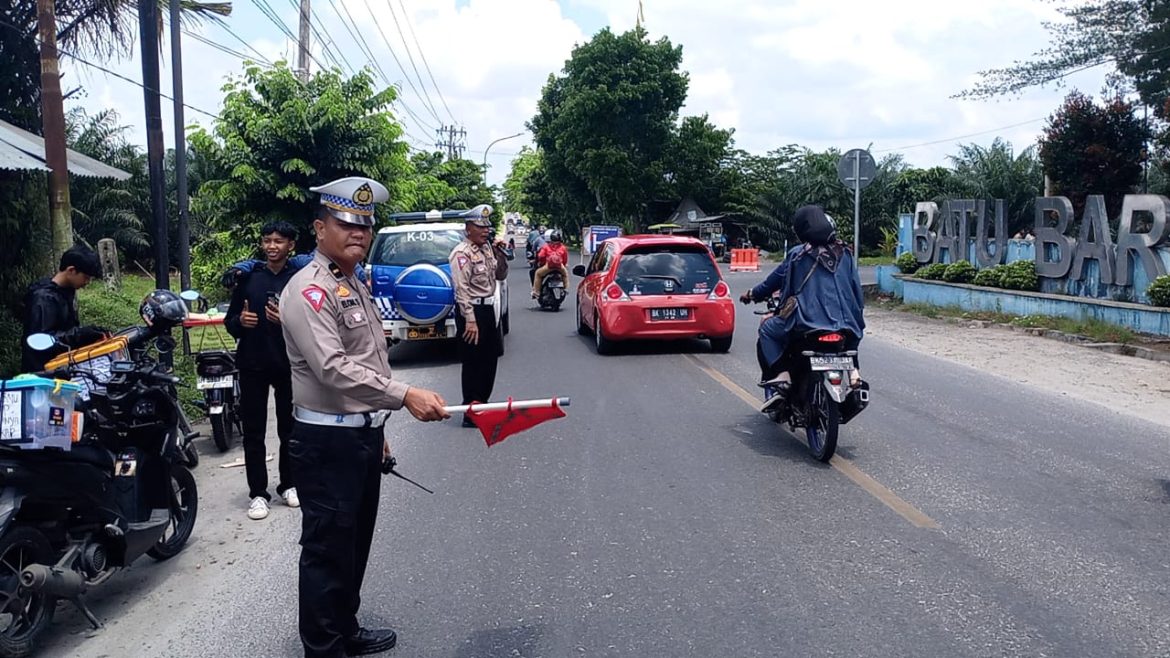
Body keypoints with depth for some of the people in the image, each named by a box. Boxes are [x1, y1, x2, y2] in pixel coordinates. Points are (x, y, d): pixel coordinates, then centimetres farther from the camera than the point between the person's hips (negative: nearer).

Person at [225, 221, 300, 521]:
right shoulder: (248, 277, 7)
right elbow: (229, 322, 10)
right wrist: (240, 321, -11)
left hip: (289, 364, -2)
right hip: (252, 364, 2)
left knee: (289, 429, 9)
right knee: (253, 432, 3)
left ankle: (288, 484, 23)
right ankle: (258, 493, 10)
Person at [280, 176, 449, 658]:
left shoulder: (354, 285, 15)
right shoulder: (310, 289, -16)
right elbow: (333, 367, -28)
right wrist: (405, 396, -34)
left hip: (362, 436, 10)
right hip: (328, 442, -10)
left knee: (355, 544, 20)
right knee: (328, 550, 0)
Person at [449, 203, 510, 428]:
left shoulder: (487, 248, 11)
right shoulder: (462, 253, -14)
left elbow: (501, 276, 19)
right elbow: (461, 289, -20)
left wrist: (500, 253, 3)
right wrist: (470, 320, -24)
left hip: (488, 309, 9)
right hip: (471, 311, -9)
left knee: (490, 359, 16)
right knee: (473, 363, -3)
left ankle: (482, 404, 30)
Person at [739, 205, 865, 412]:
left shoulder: (797, 255, 1)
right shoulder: (845, 253, 10)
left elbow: (774, 281, 10)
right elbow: (856, 290, 12)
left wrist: (752, 295, 27)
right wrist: (858, 322, 22)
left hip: (806, 321, -5)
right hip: (843, 323, 5)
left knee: (767, 330, 15)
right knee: (853, 332, 39)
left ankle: (780, 375, -5)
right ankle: (853, 369, 17)